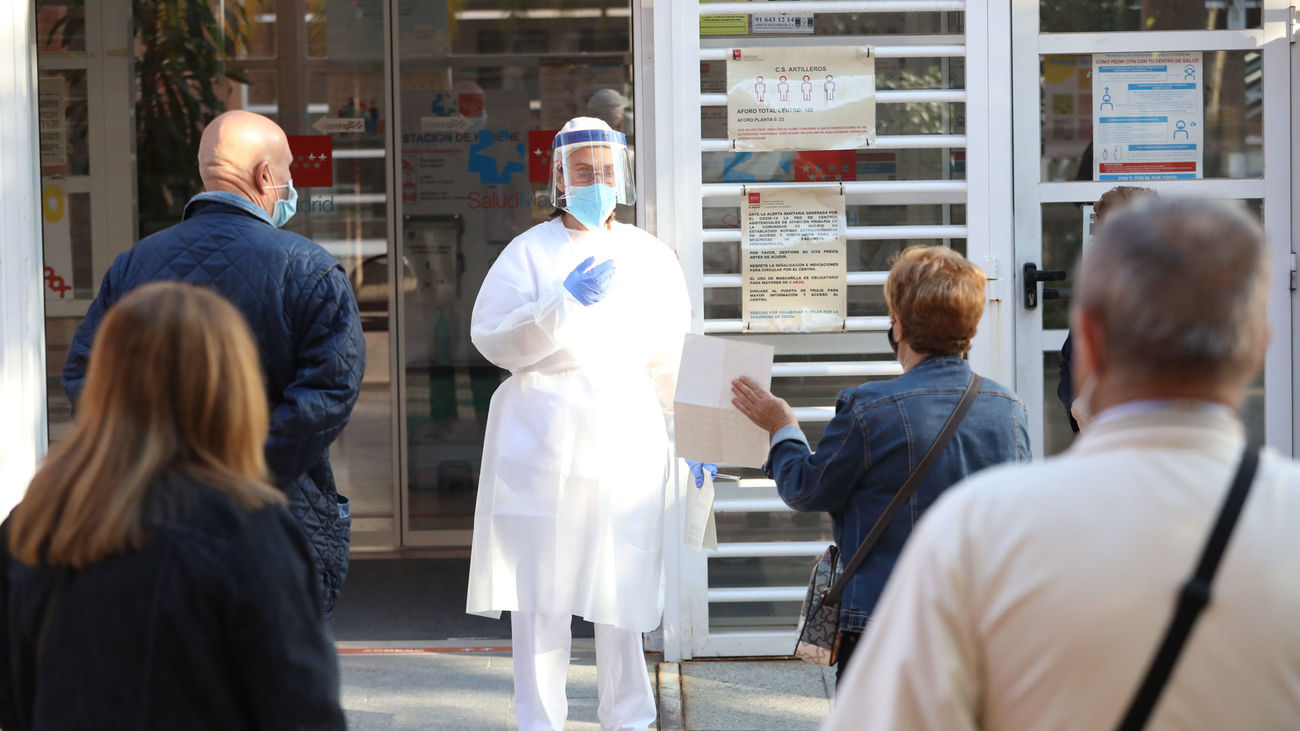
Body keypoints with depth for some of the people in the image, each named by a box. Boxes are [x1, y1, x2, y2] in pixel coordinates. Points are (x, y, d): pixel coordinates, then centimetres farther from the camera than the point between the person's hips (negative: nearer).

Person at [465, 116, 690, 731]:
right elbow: (491, 339, -5)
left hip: (626, 443, 2)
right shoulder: (529, 252, 4)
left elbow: (674, 357, 14)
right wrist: (565, 304, -15)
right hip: (543, 444, -2)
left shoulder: (651, 257, 13)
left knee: (623, 586, 5)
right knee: (539, 592, 0)